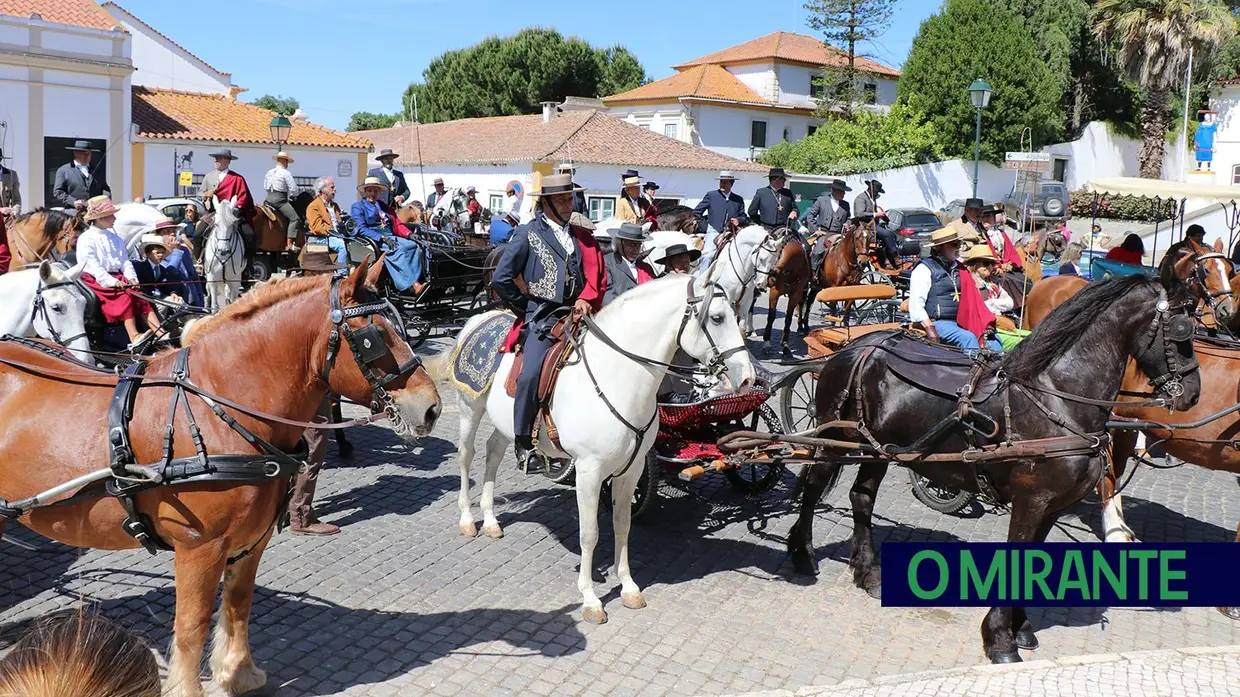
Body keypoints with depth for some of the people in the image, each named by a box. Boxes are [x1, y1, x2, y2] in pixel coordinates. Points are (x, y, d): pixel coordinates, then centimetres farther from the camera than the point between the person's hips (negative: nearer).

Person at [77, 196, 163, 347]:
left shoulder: (114, 238, 18)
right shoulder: (86, 239, -2)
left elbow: (125, 261, 12)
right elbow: (92, 265, -12)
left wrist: (132, 278, -7)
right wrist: (111, 281, -24)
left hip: (117, 278, 6)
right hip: (97, 281, -6)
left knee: (140, 297, -15)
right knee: (125, 297, -29)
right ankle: (134, 338, -36)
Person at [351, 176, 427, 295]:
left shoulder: (382, 205, 26)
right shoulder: (358, 206, 6)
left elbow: (396, 223, 20)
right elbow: (362, 229, -8)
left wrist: (408, 234, 0)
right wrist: (382, 238, -20)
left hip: (390, 237, 6)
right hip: (373, 240, -6)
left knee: (416, 246, -22)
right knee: (399, 249, -33)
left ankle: (417, 281, -35)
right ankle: (414, 285, -41)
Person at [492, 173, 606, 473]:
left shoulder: (582, 237, 18)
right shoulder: (527, 234, 4)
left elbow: (597, 276, 12)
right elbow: (501, 279, 1)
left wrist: (585, 301, -5)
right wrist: (525, 307, 4)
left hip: (577, 317, 5)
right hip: (542, 320, -4)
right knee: (530, 375, -23)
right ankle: (523, 444, -8)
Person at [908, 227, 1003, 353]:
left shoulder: (958, 266, 18)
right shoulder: (924, 268, -2)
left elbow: (973, 298, 22)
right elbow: (916, 304, -10)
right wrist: (930, 329, -19)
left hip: (961, 322, 7)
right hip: (938, 322, -7)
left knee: (993, 340, -13)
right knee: (968, 338, -30)